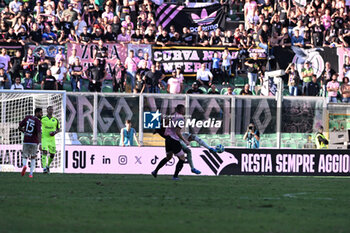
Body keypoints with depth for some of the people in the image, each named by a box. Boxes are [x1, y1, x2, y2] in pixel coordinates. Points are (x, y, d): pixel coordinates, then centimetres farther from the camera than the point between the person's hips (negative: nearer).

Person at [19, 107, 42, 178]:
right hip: (34, 142, -2)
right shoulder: (38, 121, -10)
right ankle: (31, 173, 6)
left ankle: (24, 165, -18)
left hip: (26, 141, 2)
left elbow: (19, 127, 7)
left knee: (24, 157, 15)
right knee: (33, 158, 15)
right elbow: (39, 133, -21)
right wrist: (40, 144, -26)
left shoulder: (27, 117, 3)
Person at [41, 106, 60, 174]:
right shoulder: (42, 119, 1)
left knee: (52, 154, 5)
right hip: (44, 138, -3)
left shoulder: (55, 120, 5)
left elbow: (58, 129, 14)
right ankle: (44, 168, -23)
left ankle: (48, 165, 32)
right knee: (45, 152, -19)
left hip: (52, 139, 3)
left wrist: (55, 132, -7)